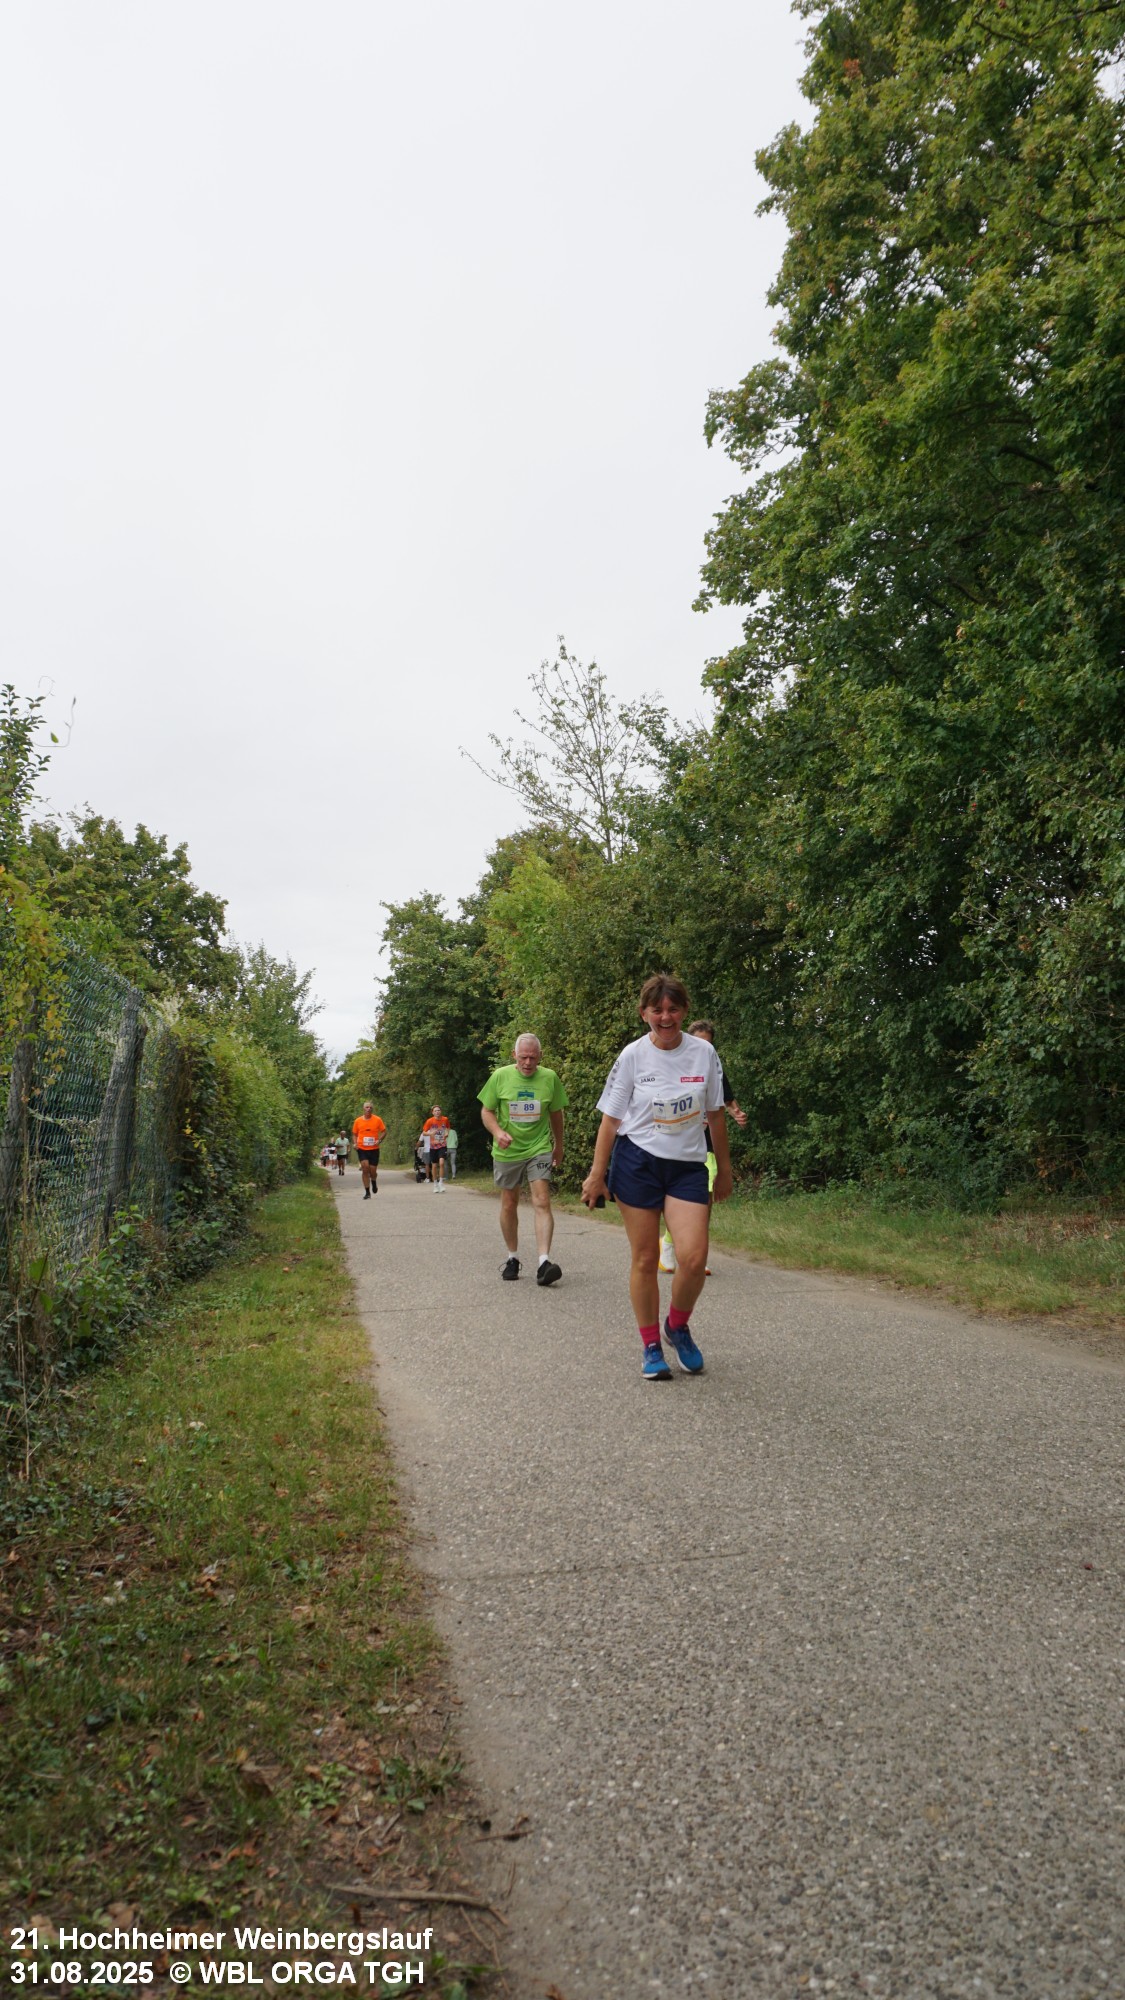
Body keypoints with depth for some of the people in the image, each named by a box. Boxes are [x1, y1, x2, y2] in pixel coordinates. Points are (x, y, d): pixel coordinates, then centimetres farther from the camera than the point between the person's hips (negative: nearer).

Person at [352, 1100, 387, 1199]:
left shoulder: (377, 1119, -2)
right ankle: (367, 1192, -2)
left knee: (373, 1171, 3)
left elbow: (384, 1131, 4)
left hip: (374, 1149, 0)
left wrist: (379, 1140, -13)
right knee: (365, 1169, -12)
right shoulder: (358, 1121, 2)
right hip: (362, 1149, 0)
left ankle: (374, 1183, 40)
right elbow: (354, 1134, 13)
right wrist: (355, 1143, -5)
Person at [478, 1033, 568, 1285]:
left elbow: (556, 1114, 9)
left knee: (542, 1203, -14)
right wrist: (497, 1132, -19)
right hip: (507, 1151, 1)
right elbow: (486, 1111, 0)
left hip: (539, 1149, -1)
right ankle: (512, 1258, 26)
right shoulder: (500, 1076, -6)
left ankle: (544, 1262, -19)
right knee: (509, 1205, 11)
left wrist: (559, 1146, 18)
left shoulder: (550, 1078, -4)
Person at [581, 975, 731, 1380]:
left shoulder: (703, 1052, -1)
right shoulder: (632, 1056, -5)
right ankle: (651, 1346, 21)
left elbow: (715, 1114, 9)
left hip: (688, 1165, 1)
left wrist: (724, 1169, 13)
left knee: (693, 1258, -13)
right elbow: (611, 1118, 0)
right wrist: (597, 1174, -2)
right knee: (645, 1259, 3)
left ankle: (677, 1326, 16)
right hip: (636, 1164, -1)